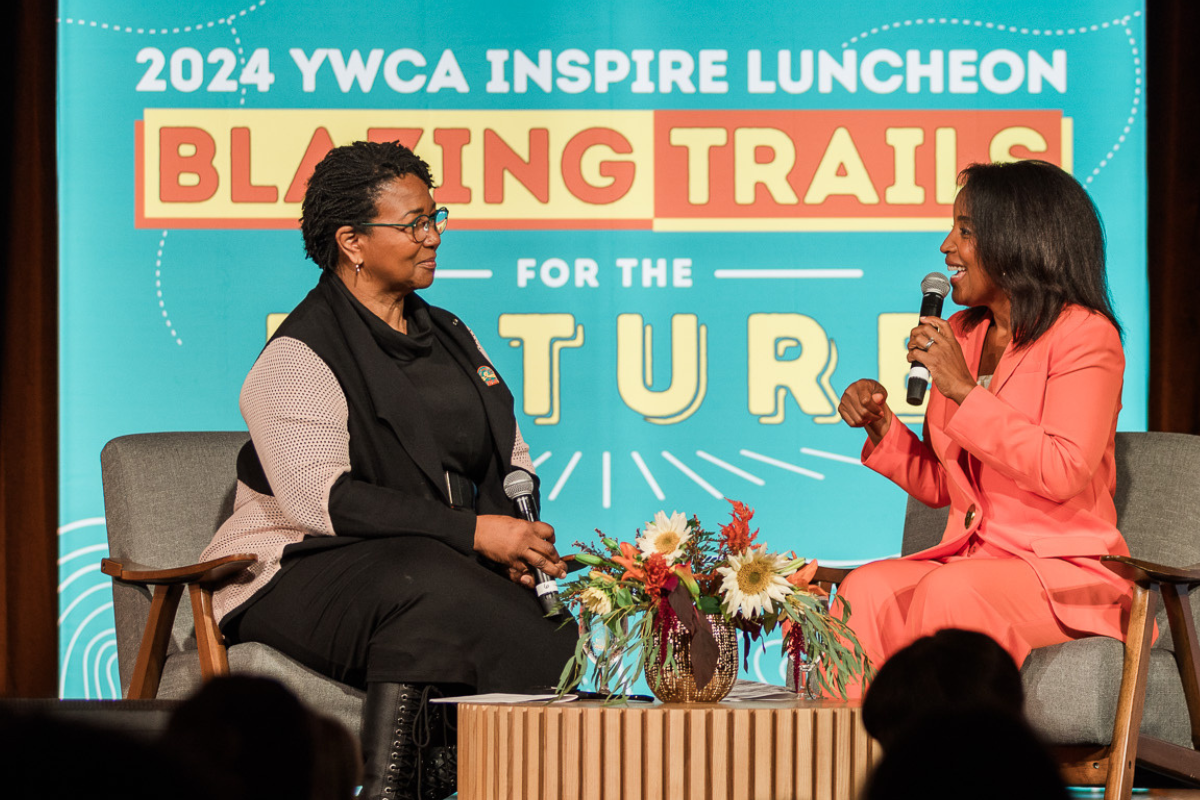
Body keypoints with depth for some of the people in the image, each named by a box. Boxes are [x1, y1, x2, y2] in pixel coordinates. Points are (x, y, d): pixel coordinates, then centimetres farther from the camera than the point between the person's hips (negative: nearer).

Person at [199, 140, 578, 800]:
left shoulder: (451, 338, 19)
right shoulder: (297, 357, -5)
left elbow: (513, 460, 22)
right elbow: (319, 497, -18)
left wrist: (517, 532, -3)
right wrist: (471, 531, -23)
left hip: (446, 567, 6)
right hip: (299, 572, -6)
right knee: (423, 585, -40)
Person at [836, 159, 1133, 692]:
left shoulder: (1084, 335, -4)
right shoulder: (961, 335, 17)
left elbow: (1063, 473, -18)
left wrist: (964, 390, -17)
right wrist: (882, 427, 2)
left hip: (1065, 574, -6)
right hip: (972, 560, 6)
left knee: (950, 592, -35)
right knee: (867, 589, -24)